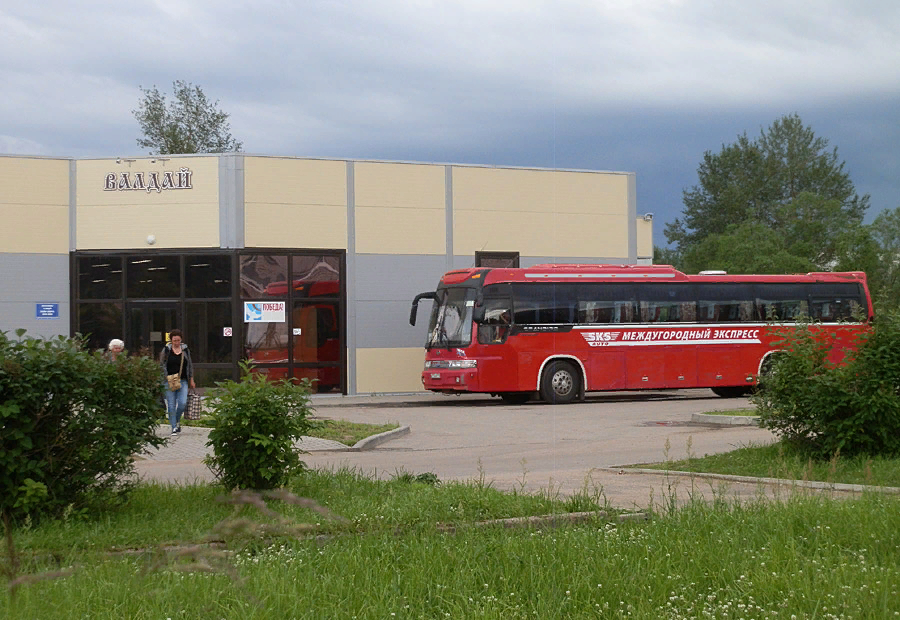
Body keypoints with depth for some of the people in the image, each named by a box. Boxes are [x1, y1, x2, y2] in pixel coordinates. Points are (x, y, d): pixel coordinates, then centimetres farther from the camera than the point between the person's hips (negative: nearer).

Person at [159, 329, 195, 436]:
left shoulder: (185, 350, 8)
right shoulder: (166, 350, 0)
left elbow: (190, 365, 17)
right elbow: (161, 365, 5)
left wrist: (191, 379, 16)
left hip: (183, 381, 2)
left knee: (182, 403, -10)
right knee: (171, 406, -2)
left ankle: (177, 420, 17)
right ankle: (174, 427, 5)